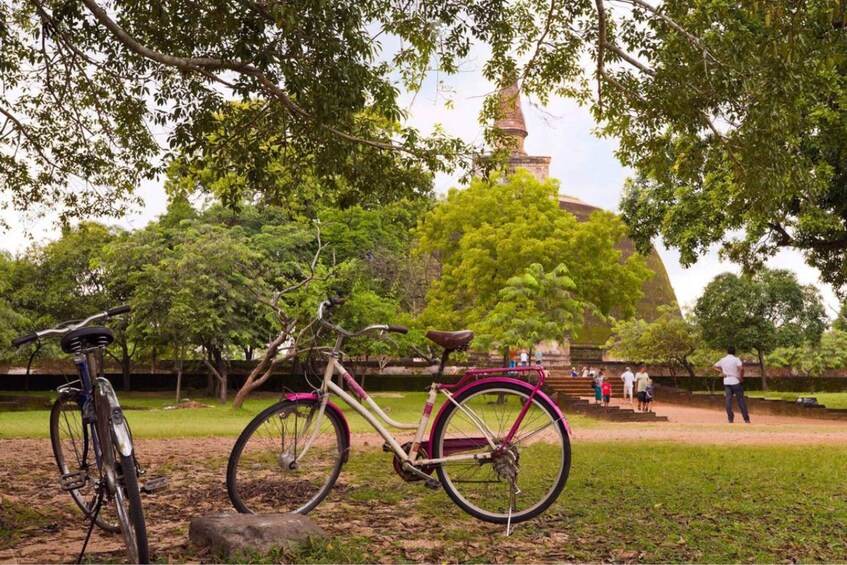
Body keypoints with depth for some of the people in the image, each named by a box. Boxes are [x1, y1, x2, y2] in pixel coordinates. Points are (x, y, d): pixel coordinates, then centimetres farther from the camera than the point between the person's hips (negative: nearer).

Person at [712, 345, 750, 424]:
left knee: (728, 399, 2)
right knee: (741, 400, 4)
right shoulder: (736, 359, -9)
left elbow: (713, 367, 12)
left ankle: (730, 418, -2)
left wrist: (721, 372, 6)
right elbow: (741, 368, -25)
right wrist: (741, 377, -12)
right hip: (735, 382, -4)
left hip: (726, 382, 4)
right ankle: (746, 418, 9)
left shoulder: (722, 360, 7)